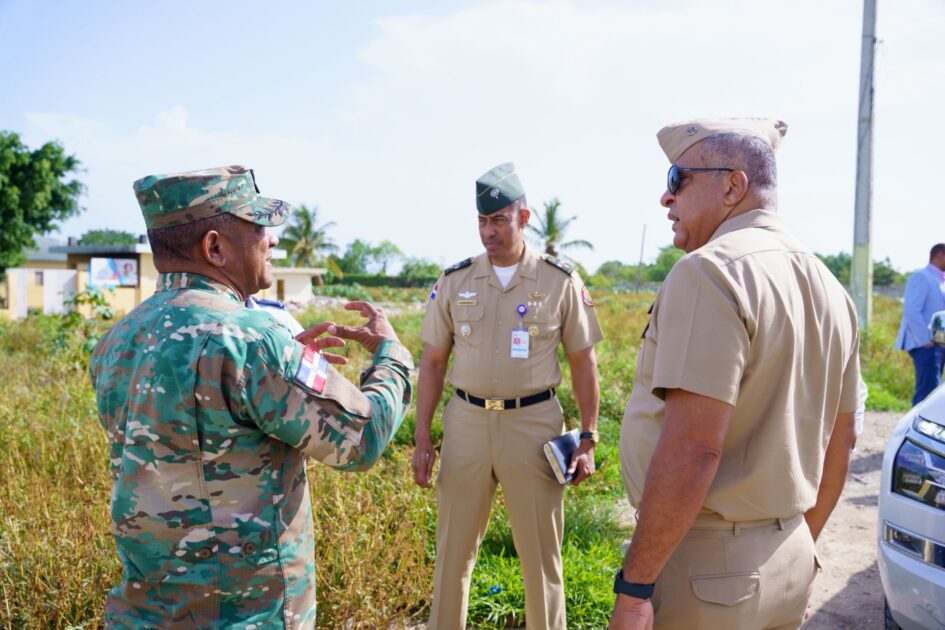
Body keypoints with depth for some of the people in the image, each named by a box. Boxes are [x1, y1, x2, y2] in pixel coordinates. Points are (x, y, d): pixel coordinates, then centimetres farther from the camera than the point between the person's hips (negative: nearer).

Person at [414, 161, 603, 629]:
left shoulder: (561, 281, -2)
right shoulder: (454, 281, 2)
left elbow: (583, 362, 3)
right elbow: (432, 363, 6)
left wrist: (588, 438, 0)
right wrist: (422, 440, 3)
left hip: (534, 423, -1)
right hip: (466, 421, 2)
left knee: (541, 554, 9)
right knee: (453, 550, 11)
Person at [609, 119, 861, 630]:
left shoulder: (710, 272, -18)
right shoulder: (826, 287, 9)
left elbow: (692, 451, -26)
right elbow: (840, 442, 15)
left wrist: (634, 586, -19)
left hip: (702, 570, -8)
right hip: (789, 560, 8)